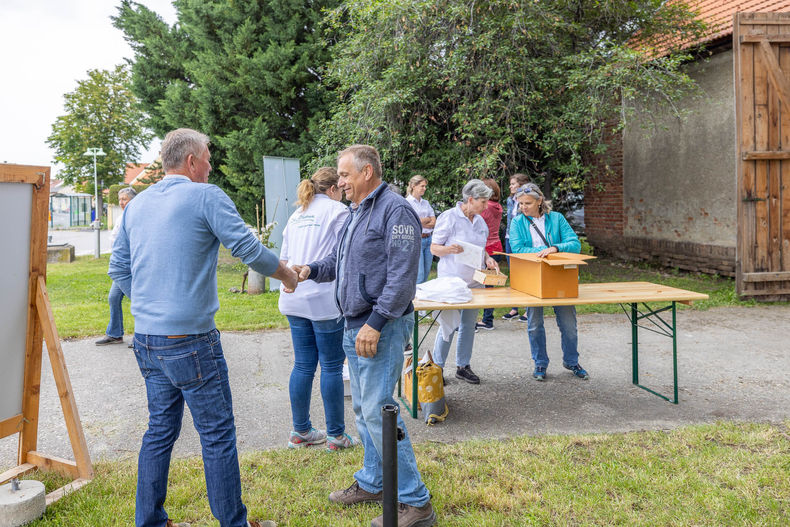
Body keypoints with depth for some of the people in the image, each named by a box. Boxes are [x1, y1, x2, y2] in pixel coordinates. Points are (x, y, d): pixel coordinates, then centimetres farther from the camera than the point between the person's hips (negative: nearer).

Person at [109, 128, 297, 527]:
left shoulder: (137, 205, 13)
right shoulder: (206, 196, -9)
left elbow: (118, 268, 15)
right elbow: (247, 248, -12)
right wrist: (287, 274, 3)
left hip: (147, 338, 8)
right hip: (190, 339, -8)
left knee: (160, 429, 17)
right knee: (217, 434, 3)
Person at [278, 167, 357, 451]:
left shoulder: (296, 215, 17)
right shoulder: (337, 210, -3)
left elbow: (283, 259, 20)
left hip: (295, 300, 7)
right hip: (325, 300, -7)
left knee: (303, 365, 13)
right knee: (332, 366, 2)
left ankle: (300, 432, 22)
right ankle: (336, 435, 11)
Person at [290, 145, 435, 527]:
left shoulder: (396, 211, -14)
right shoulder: (357, 213, 17)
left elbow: (401, 276, -21)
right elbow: (340, 260, 26)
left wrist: (376, 323, -24)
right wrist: (312, 270, 6)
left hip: (382, 326, -10)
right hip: (355, 325, 10)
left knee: (377, 409, -10)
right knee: (363, 408, 17)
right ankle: (372, 482, 32)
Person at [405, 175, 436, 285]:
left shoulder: (426, 203, 16)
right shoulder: (407, 202, -3)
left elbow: (434, 222, 9)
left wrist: (421, 222, -7)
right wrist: (428, 219, 1)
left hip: (428, 239, 6)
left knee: (426, 274, 7)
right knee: (419, 275, -10)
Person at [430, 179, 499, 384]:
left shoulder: (480, 220, 12)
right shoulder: (448, 217, -9)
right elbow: (434, 248, -8)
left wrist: (487, 259, 1)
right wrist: (449, 249, -28)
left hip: (474, 280, 7)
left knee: (469, 324, 11)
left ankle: (463, 366, 23)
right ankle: (437, 367, 11)